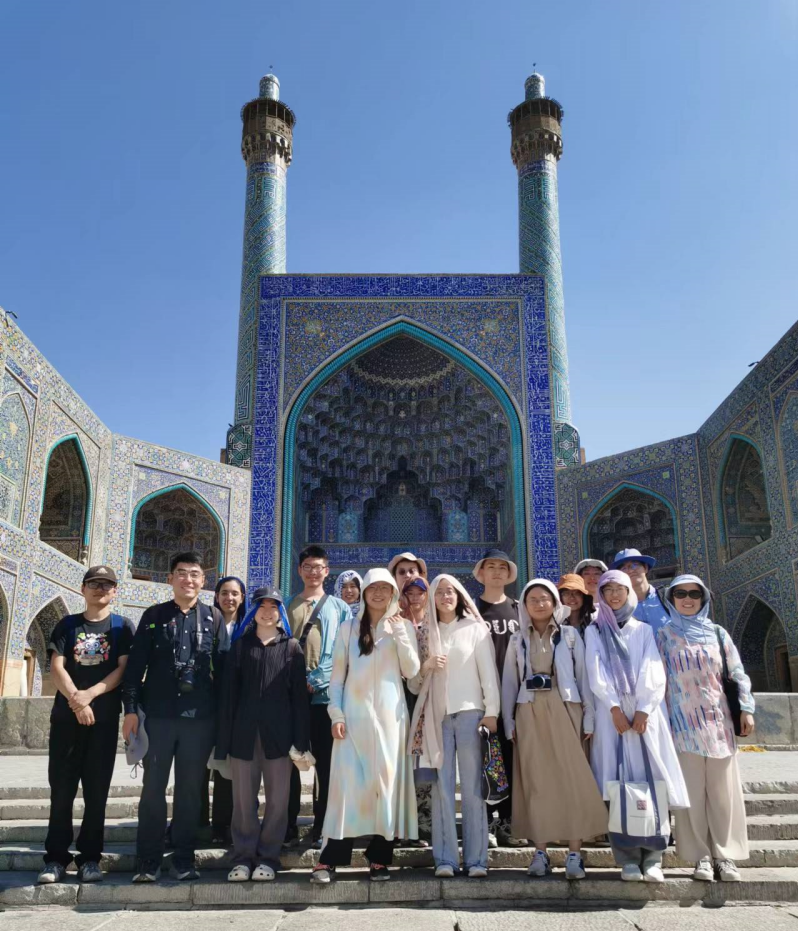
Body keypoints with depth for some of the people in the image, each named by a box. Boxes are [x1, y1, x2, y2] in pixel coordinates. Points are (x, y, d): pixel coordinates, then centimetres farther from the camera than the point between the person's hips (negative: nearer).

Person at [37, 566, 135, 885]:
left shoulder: (123, 626, 6)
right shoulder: (67, 625, 10)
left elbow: (123, 670, -3)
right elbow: (57, 667, 0)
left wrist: (89, 695, -14)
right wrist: (75, 699, -14)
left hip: (104, 718, -1)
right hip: (65, 716, 1)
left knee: (96, 790, 2)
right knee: (61, 789, 3)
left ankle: (90, 858, 11)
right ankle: (56, 858, 11)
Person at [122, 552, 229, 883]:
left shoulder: (213, 620, 6)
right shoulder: (154, 616, 6)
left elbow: (223, 670, 5)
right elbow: (135, 665, 3)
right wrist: (131, 709, -4)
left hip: (199, 718, 0)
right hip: (158, 715, 0)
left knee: (190, 790, 7)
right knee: (153, 788, 4)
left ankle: (184, 859, 18)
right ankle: (148, 861, 15)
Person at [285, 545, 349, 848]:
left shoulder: (339, 607, 8)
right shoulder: (287, 606, 13)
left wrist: (317, 680, -10)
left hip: (325, 694, -1)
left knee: (326, 765, 3)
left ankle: (321, 828, 12)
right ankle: (289, 827, 15)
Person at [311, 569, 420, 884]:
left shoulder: (403, 626, 9)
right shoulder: (349, 628, 10)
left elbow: (411, 671, 0)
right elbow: (337, 675, 8)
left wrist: (399, 634, -9)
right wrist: (336, 714, -2)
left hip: (389, 715, 0)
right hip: (354, 715, 0)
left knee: (386, 781, 1)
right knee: (346, 782, -6)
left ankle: (379, 857, 9)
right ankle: (330, 858, -2)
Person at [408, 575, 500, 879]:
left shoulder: (475, 629, 9)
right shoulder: (428, 633, 16)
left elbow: (488, 672, 3)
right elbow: (414, 684, 17)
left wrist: (491, 712, -6)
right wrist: (426, 667, -4)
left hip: (470, 712, -2)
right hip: (436, 715, 2)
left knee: (472, 786, -3)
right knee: (442, 786, -1)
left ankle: (477, 858, 1)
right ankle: (445, 858, 3)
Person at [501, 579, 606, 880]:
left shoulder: (570, 635, 7)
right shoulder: (517, 639, 11)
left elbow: (584, 676, 3)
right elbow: (509, 682, 10)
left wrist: (588, 717, -4)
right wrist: (509, 722, 3)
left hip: (564, 710, -1)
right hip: (530, 713, 1)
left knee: (572, 779, -5)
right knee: (536, 781, 1)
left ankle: (574, 853, -1)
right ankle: (540, 852, 7)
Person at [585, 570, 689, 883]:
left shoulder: (643, 630, 14)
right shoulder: (594, 631, 11)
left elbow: (654, 673, 3)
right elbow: (596, 672, 0)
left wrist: (643, 710, -10)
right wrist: (615, 708, -12)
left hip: (645, 710, 1)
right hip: (611, 711, -1)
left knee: (651, 779, -7)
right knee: (619, 782, -5)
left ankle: (652, 857, -3)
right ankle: (628, 858, -2)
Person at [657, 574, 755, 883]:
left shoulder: (717, 633, 10)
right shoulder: (664, 635, 5)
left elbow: (738, 673, 9)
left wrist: (746, 709, -1)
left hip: (718, 720, 2)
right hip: (684, 722, -2)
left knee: (723, 790, 2)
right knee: (692, 790, -2)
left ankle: (725, 856, 10)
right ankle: (702, 857, 5)